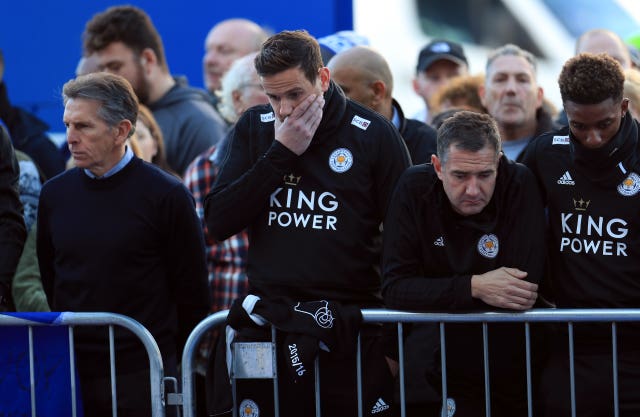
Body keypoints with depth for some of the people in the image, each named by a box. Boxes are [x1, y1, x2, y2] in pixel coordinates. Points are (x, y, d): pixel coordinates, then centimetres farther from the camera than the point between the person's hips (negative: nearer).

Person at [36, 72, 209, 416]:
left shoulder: (166, 196, -6)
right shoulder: (55, 194, 6)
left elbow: (190, 288, -2)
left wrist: (165, 359, 4)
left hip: (141, 375, -4)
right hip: (70, 373, 4)